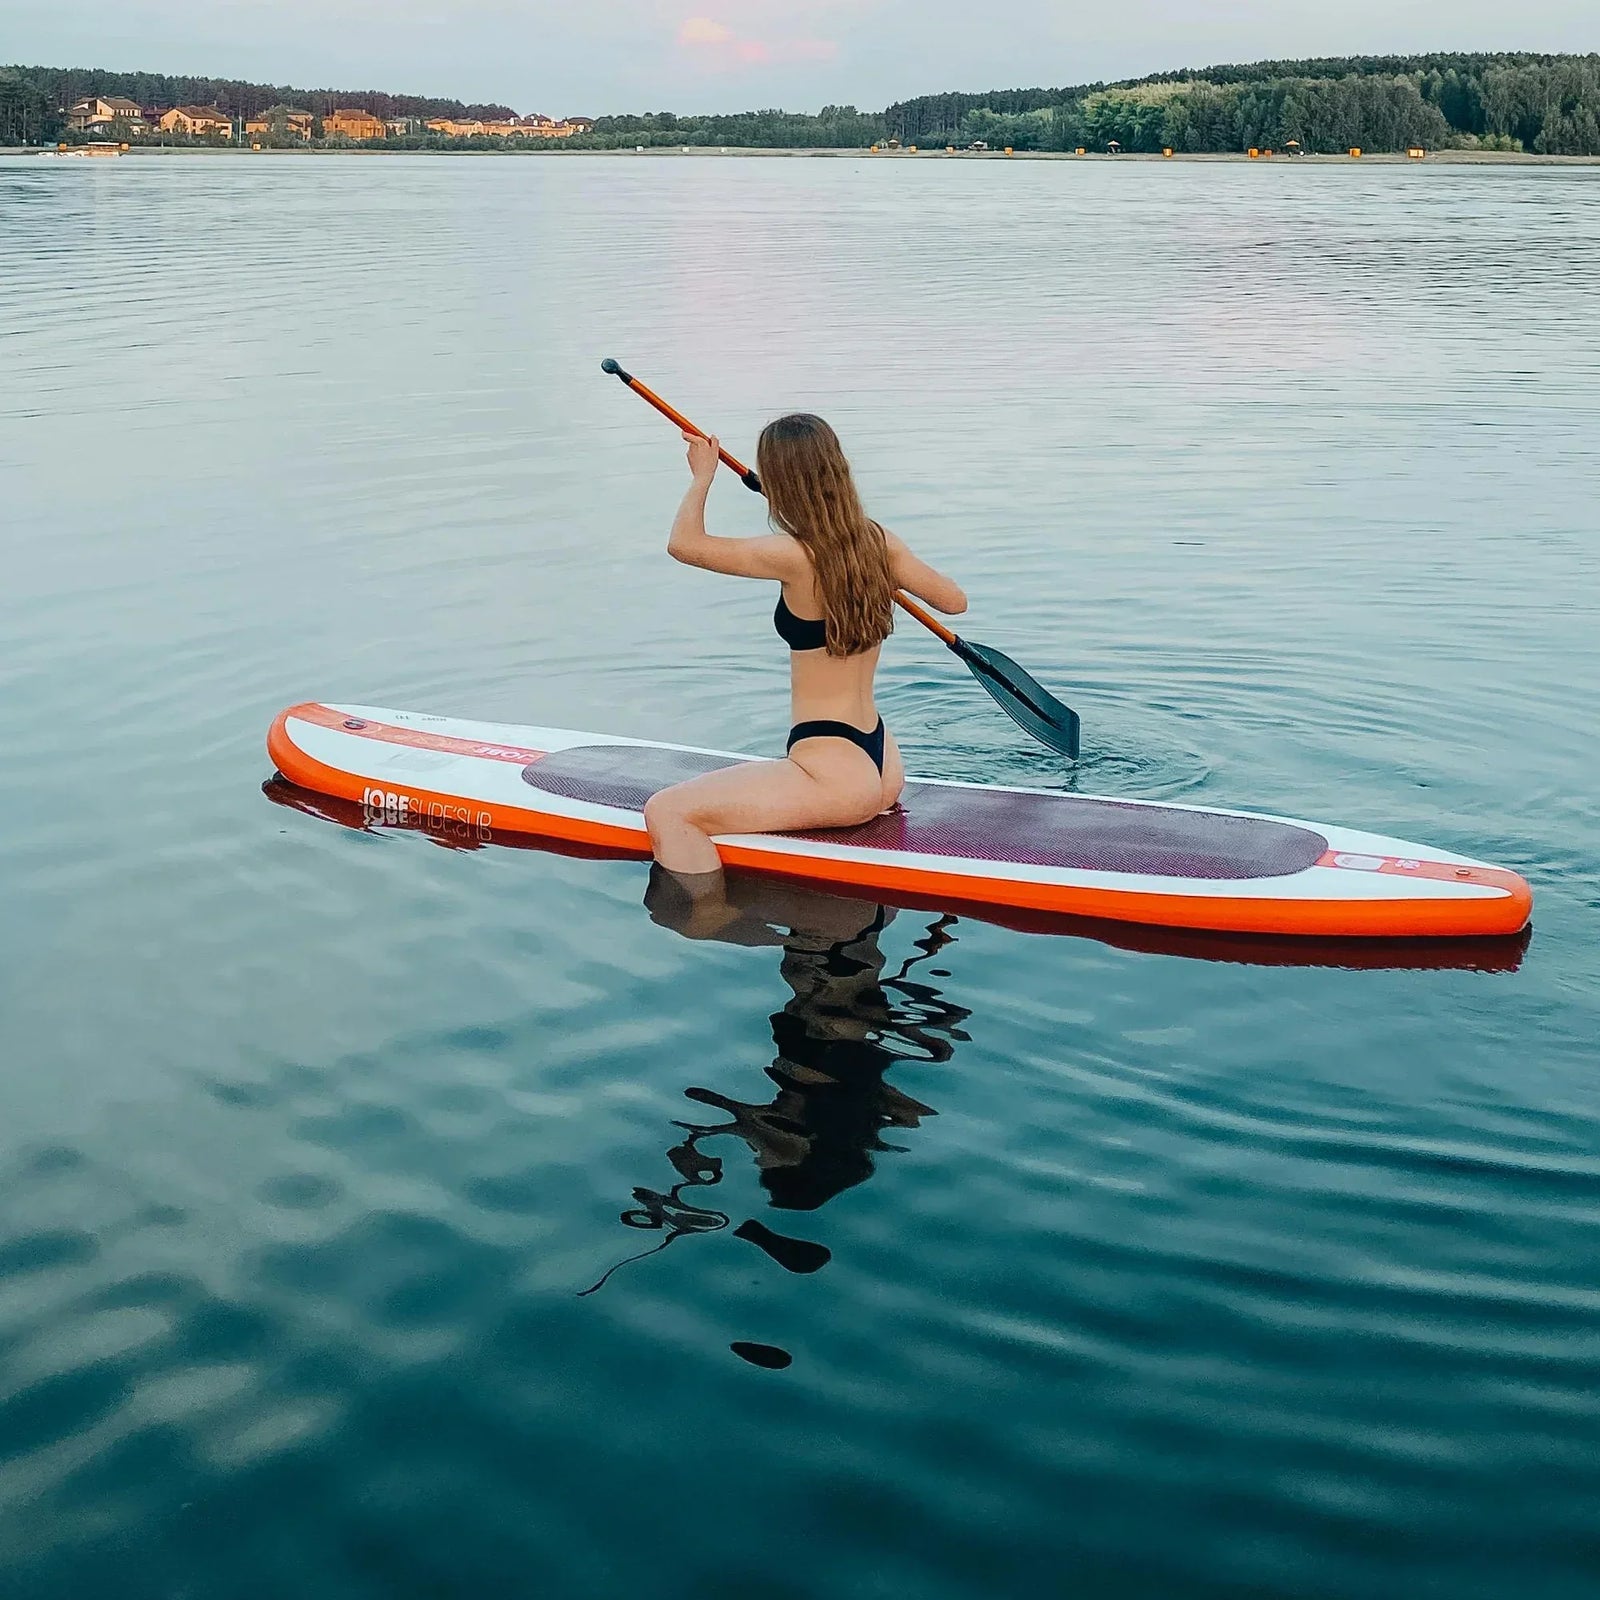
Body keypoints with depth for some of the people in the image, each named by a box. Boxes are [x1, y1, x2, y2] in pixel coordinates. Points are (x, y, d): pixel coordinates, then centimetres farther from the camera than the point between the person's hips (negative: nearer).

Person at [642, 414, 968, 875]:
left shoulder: (795, 555, -19)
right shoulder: (880, 542, 1)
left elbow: (683, 543, -9)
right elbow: (955, 601, 15)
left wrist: (703, 476, 9)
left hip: (837, 776, -9)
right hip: (883, 766, 9)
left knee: (666, 813, -13)